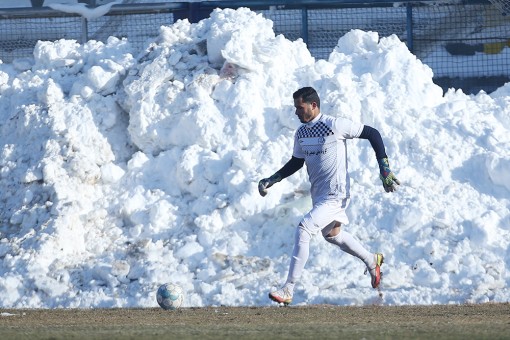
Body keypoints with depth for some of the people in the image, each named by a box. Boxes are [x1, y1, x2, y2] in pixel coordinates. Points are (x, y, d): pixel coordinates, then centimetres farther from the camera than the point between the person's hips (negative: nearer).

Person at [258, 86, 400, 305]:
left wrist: (385, 169, -13)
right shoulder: (301, 133, 4)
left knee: (303, 231, -20)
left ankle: (288, 290, -19)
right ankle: (372, 261, 51)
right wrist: (272, 180, 8)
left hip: (335, 195, -9)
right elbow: (296, 162, 20)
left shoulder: (334, 126, -18)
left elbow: (372, 134, -11)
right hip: (318, 195, 9)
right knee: (331, 234, 26)